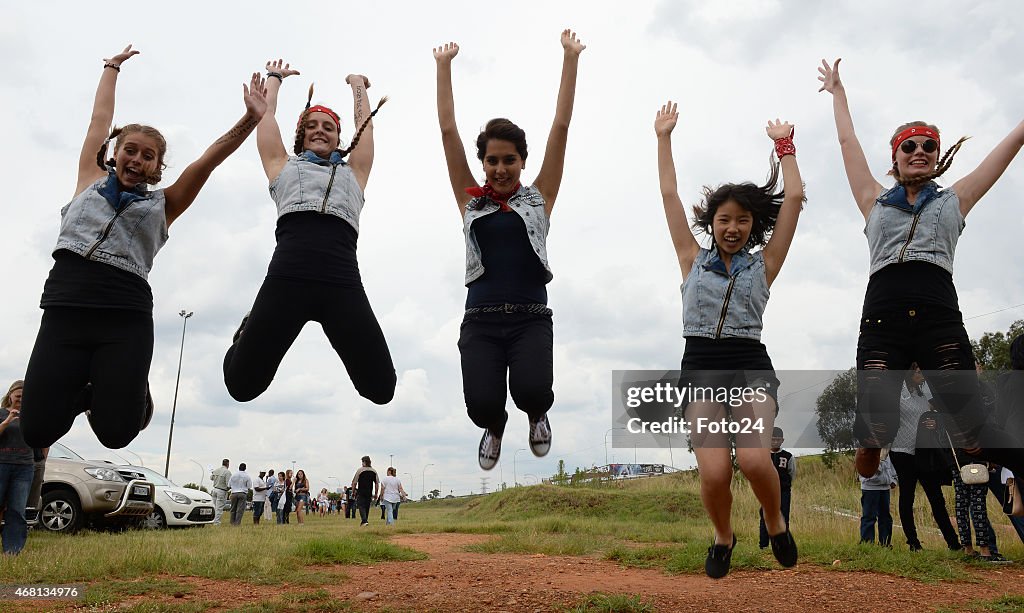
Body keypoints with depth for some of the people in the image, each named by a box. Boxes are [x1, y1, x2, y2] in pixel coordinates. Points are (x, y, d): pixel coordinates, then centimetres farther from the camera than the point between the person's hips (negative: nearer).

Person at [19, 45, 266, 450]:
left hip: (126, 314, -1)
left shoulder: (163, 204, 17)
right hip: (66, 306, 2)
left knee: (115, 432, -14)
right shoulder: (91, 180, 21)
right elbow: (100, 120, 28)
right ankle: (86, 391, 23)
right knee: (37, 431, -9)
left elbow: (210, 158, 8)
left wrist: (251, 118, 0)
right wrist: (113, 67, 39)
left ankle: (129, 389, 21)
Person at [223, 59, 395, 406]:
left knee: (382, 390, -5)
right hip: (287, 277, -1)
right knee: (242, 387, -3)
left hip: (343, 282, 1)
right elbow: (266, 113, 33)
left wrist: (357, 84, 52)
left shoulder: (353, 172, 28)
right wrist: (275, 76, 50)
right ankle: (248, 335, 34)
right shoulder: (282, 166, 26)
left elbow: (365, 122, 36)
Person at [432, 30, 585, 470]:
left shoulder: (539, 197, 8)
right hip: (481, 320, 1)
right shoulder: (470, 200, 10)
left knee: (532, 392, -26)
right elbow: (448, 129, 10)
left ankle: (537, 416, 15)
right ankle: (494, 427, 21)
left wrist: (570, 58, 6)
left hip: (530, 318, -1)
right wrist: (444, 66, 11)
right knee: (481, 405, -20)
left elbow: (561, 125, 6)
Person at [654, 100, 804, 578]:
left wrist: (784, 145, 16)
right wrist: (664, 139, 14)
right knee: (714, 474, -15)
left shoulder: (763, 264, 11)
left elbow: (793, 198, 9)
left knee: (754, 460, -24)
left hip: (751, 367, 0)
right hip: (701, 369, 0)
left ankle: (776, 524, 11)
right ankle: (723, 537, 19)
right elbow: (669, 195, 11)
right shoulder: (693, 260, 12)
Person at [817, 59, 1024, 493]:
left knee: (971, 435, -8)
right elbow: (847, 140, 28)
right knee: (875, 433, -8)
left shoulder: (954, 200, 21)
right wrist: (837, 91, 38)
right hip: (882, 319, 0)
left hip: (940, 318, 0)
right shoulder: (876, 202, 22)